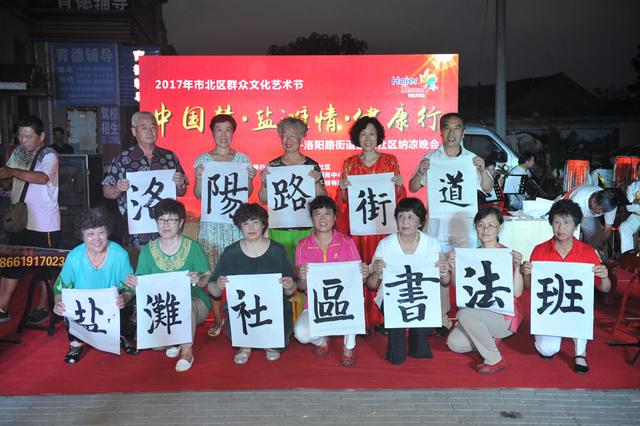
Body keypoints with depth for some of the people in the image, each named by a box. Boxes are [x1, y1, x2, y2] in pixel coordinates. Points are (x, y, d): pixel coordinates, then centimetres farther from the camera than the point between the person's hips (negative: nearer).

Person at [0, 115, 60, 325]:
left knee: (44, 268, 6)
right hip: (19, 220, 6)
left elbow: (42, 178, -29)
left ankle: (42, 308, 22)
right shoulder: (17, 153, 9)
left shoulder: (49, 156, -10)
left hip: (44, 224, -6)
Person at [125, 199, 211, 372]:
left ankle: (187, 352, -12)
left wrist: (199, 280, -26)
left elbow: (208, 276, -4)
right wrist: (133, 283, -19)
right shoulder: (148, 250, 3)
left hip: (195, 301, -2)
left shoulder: (193, 247, -5)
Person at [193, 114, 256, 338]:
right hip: (211, 221, 0)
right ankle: (217, 318, 12)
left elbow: (247, 193, 10)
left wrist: (250, 178, -7)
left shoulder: (242, 159, 8)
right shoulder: (203, 159, 7)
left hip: (236, 221, 0)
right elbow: (198, 195, 6)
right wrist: (199, 178, -11)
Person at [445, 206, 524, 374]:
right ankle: (490, 339, 17)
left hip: (505, 315, -5)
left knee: (464, 314, -31)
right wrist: (454, 268, -16)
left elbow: (517, 292, -15)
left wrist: (517, 267, -28)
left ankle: (495, 360, -13)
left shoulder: (507, 255, -9)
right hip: (479, 312, 6)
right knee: (454, 343, -13)